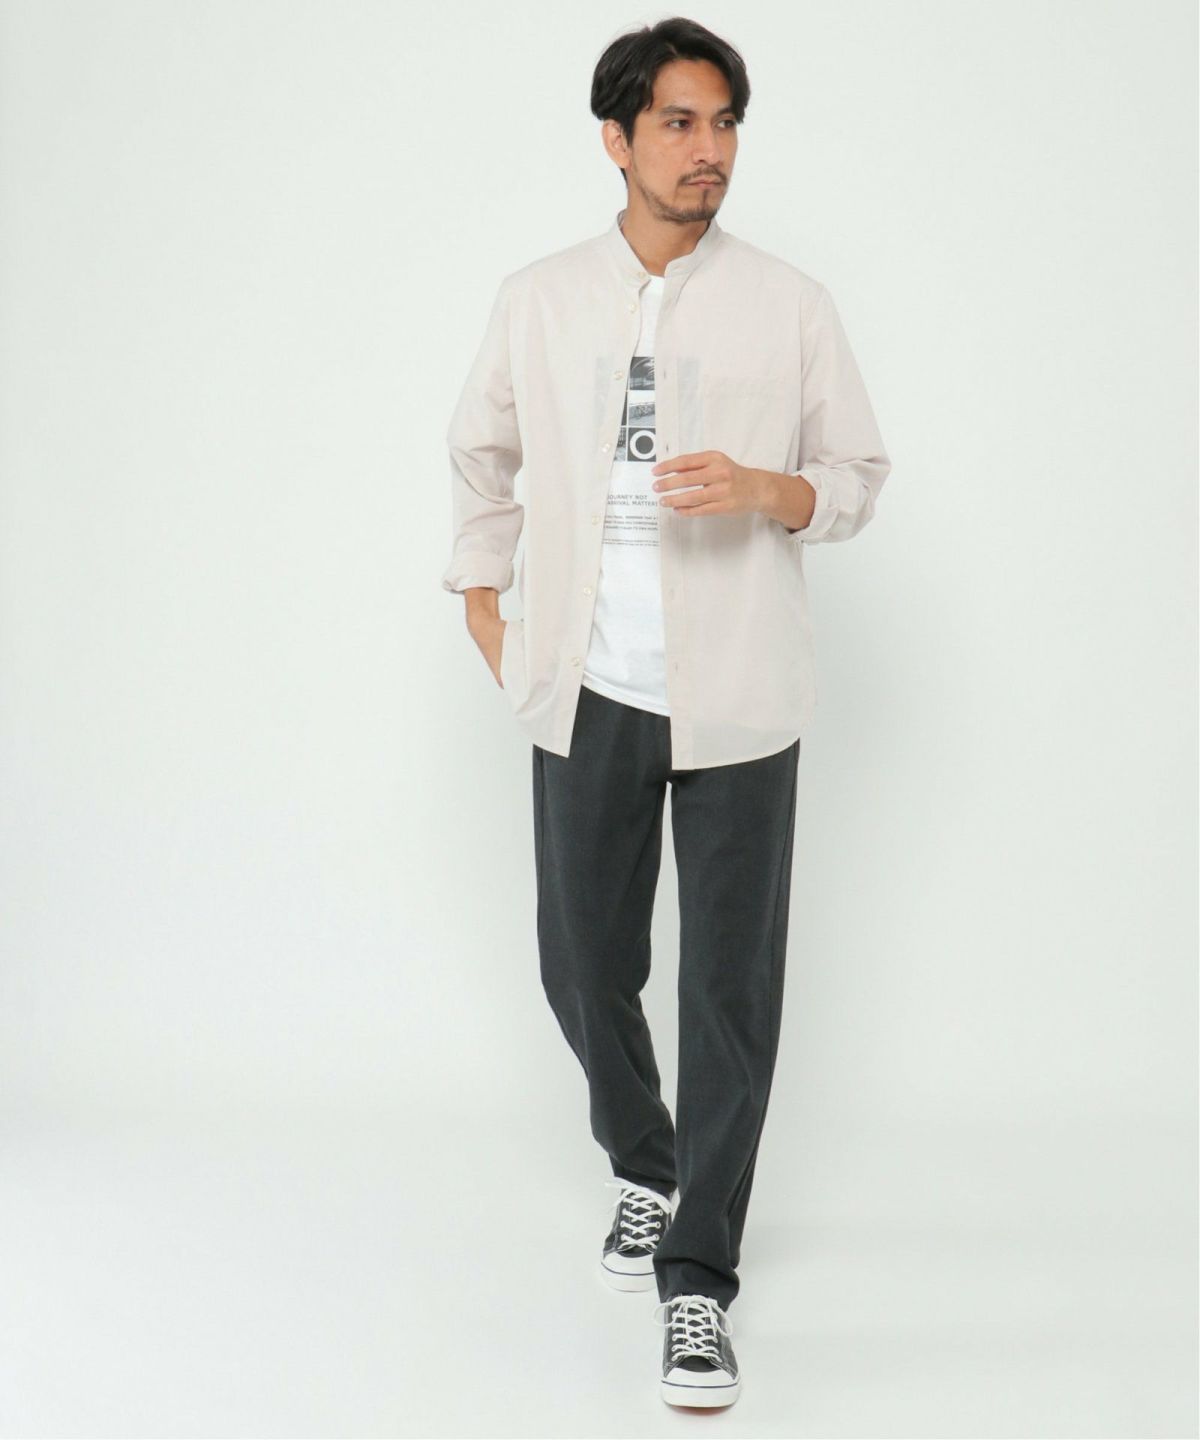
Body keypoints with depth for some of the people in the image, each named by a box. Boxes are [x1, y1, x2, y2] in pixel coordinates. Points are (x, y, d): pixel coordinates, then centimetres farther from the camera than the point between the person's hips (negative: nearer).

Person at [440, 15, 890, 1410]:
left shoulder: (791, 305, -1)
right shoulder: (538, 300, 4)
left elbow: (858, 474, 4)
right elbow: (482, 449, 19)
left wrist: (765, 491, -16)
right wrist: (483, 604, 14)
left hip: (735, 703, -2)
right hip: (589, 698, 2)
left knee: (731, 991, -2)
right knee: (584, 968, 11)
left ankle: (697, 1279, 8)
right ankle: (645, 1167, 40)